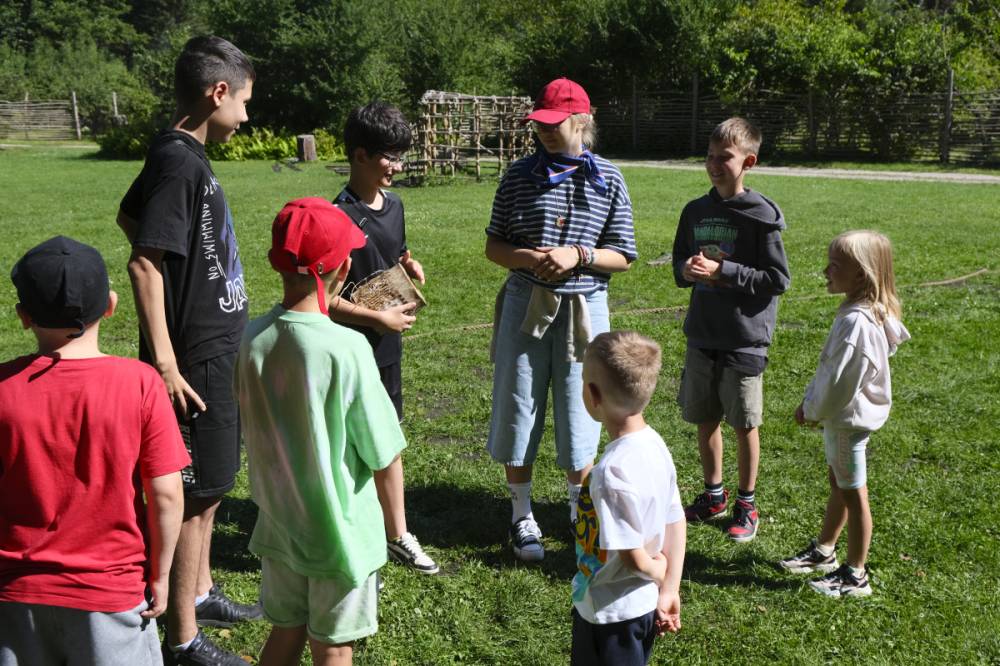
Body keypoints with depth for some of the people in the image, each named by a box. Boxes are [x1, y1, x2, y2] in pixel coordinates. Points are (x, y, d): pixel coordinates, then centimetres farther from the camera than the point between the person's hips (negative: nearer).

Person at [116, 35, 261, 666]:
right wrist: (165, 363, -26)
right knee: (195, 491, 0)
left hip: (215, 351, 10)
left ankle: (200, 592, 37)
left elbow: (130, 215, 24)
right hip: (195, 358, -10)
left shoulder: (177, 155, 8)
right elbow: (144, 264, -26)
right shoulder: (181, 163, -21)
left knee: (211, 483, 21)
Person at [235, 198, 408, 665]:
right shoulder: (347, 348, -25)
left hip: (277, 521, 5)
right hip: (339, 531, -4)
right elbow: (384, 454, -17)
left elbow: (253, 430, 4)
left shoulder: (254, 338, -9)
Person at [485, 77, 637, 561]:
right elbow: (493, 246, 5)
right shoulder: (519, 176, 2)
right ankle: (522, 516, 23)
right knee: (517, 407, 6)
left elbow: (623, 258, 1)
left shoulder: (608, 181, 0)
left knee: (578, 411, 7)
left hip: (583, 308, -1)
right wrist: (529, 258, -14)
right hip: (525, 304, 1)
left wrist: (579, 256, -16)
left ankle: (581, 515, 28)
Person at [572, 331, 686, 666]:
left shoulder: (612, 471, -30)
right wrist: (668, 590, 6)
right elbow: (676, 522, 2)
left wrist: (660, 574, -6)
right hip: (643, 605, 8)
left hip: (611, 614, -8)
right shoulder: (655, 445, -5)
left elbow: (632, 557, -27)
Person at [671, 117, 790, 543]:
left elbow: (778, 279, -11)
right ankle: (713, 495, 32)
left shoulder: (761, 215, -10)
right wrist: (686, 270, -8)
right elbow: (679, 262, 16)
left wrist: (722, 272, -18)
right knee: (704, 419, 14)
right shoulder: (696, 211, 6)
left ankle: (746, 504, 22)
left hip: (744, 340, -5)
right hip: (701, 336, 5)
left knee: (745, 425, 7)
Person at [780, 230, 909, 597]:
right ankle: (823, 551, 41)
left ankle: (855, 576, 18)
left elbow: (841, 381, -26)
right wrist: (812, 403, 11)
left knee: (852, 493, 4)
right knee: (838, 484, 23)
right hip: (840, 415, 10)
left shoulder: (857, 322, -29)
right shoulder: (867, 313, 2)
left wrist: (811, 409, -11)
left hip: (847, 419, -10)